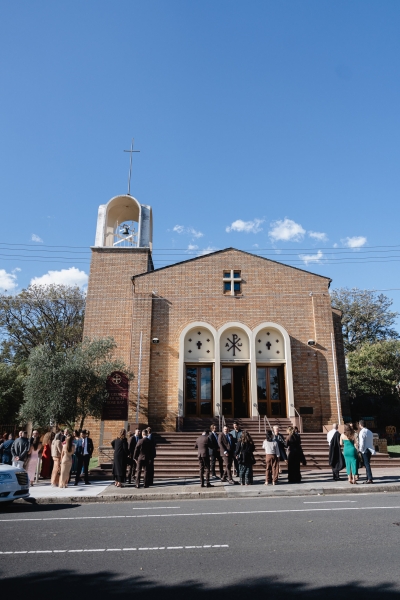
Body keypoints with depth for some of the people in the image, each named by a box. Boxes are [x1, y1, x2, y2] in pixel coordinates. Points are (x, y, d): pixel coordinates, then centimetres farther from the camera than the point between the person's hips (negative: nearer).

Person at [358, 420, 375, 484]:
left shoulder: (362, 432, -13)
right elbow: (372, 442, 13)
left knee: (367, 464, -5)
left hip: (365, 450, -8)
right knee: (367, 464, 14)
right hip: (370, 450, 8)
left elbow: (361, 443, -17)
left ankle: (370, 479, -7)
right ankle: (368, 478, 17)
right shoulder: (370, 432, 12)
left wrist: (360, 450, -7)